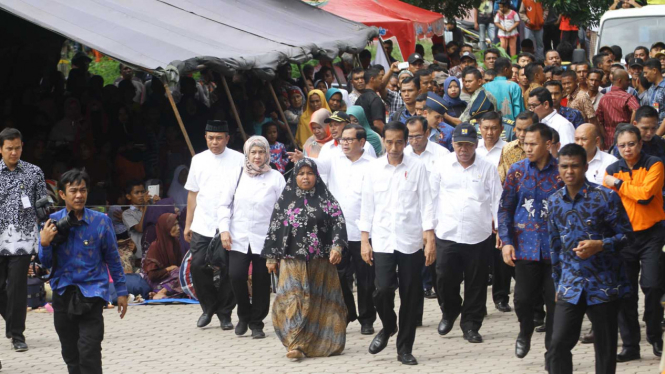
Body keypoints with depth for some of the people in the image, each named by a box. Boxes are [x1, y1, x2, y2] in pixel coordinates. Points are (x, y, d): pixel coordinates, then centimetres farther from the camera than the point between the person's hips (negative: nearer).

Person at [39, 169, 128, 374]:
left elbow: (113, 258, 5)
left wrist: (121, 292, 7)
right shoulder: (52, 222, -2)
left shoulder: (101, 221, -5)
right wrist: (45, 243, -16)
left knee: (89, 351, -14)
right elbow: (46, 263, 4)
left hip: (91, 292, -3)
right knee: (70, 354, 12)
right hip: (63, 293, 3)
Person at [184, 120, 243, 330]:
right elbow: (193, 193, 16)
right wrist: (188, 224, 14)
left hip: (229, 225, -3)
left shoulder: (239, 160, 0)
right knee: (198, 267, -3)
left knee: (228, 270, -1)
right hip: (202, 225, 3)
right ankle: (209, 308, 17)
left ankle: (225, 313, 15)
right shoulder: (198, 160, 11)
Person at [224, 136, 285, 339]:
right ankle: (244, 314, 11)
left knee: (261, 281, 0)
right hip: (239, 238, 1)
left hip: (264, 239, -1)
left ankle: (257, 323, 15)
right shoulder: (238, 176, 8)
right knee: (236, 275, -13)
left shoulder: (275, 178, 1)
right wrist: (224, 230, 1)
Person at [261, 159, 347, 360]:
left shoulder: (326, 199, 5)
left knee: (319, 302, 4)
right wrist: (271, 257, 6)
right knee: (291, 300, -11)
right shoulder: (285, 200, 7)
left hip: (320, 262, 0)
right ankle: (296, 345, -13)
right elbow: (274, 228, 8)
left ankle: (322, 342, 15)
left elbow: (338, 222, -2)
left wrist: (336, 247, -16)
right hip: (292, 262, 0)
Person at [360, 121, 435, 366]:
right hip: (382, 241, 0)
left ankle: (404, 348, 14)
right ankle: (388, 327, 17)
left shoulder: (417, 167, 0)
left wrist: (430, 239, -8)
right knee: (383, 289, -13)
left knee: (410, 296, 3)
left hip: (411, 242, 0)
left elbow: (426, 204, -1)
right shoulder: (374, 168, 4)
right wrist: (364, 240, 2)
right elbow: (367, 206, 7)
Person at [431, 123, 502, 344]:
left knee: (476, 284, 4)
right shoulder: (442, 166, 5)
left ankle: (471, 325, 17)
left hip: (478, 235, 0)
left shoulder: (487, 168, 2)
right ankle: (449, 313, 27)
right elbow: (432, 197, 10)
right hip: (447, 234, 1)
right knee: (445, 279, -1)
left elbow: (497, 199, 5)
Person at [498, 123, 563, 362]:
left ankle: (552, 348, 20)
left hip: (556, 249, -1)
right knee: (523, 298, 0)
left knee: (555, 301, 3)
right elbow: (505, 208, 6)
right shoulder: (517, 171, 2)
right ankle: (525, 333, 31)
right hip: (526, 247, 1)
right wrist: (506, 242, -2)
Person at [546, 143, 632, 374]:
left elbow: (625, 234, -5)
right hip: (571, 286, 3)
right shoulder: (555, 202, 6)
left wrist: (599, 245, -23)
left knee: (605, 349, 5)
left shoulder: (606, 197, -8)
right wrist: (557, 283, 17)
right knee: (558, 345, -5)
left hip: (604, 285, -3)